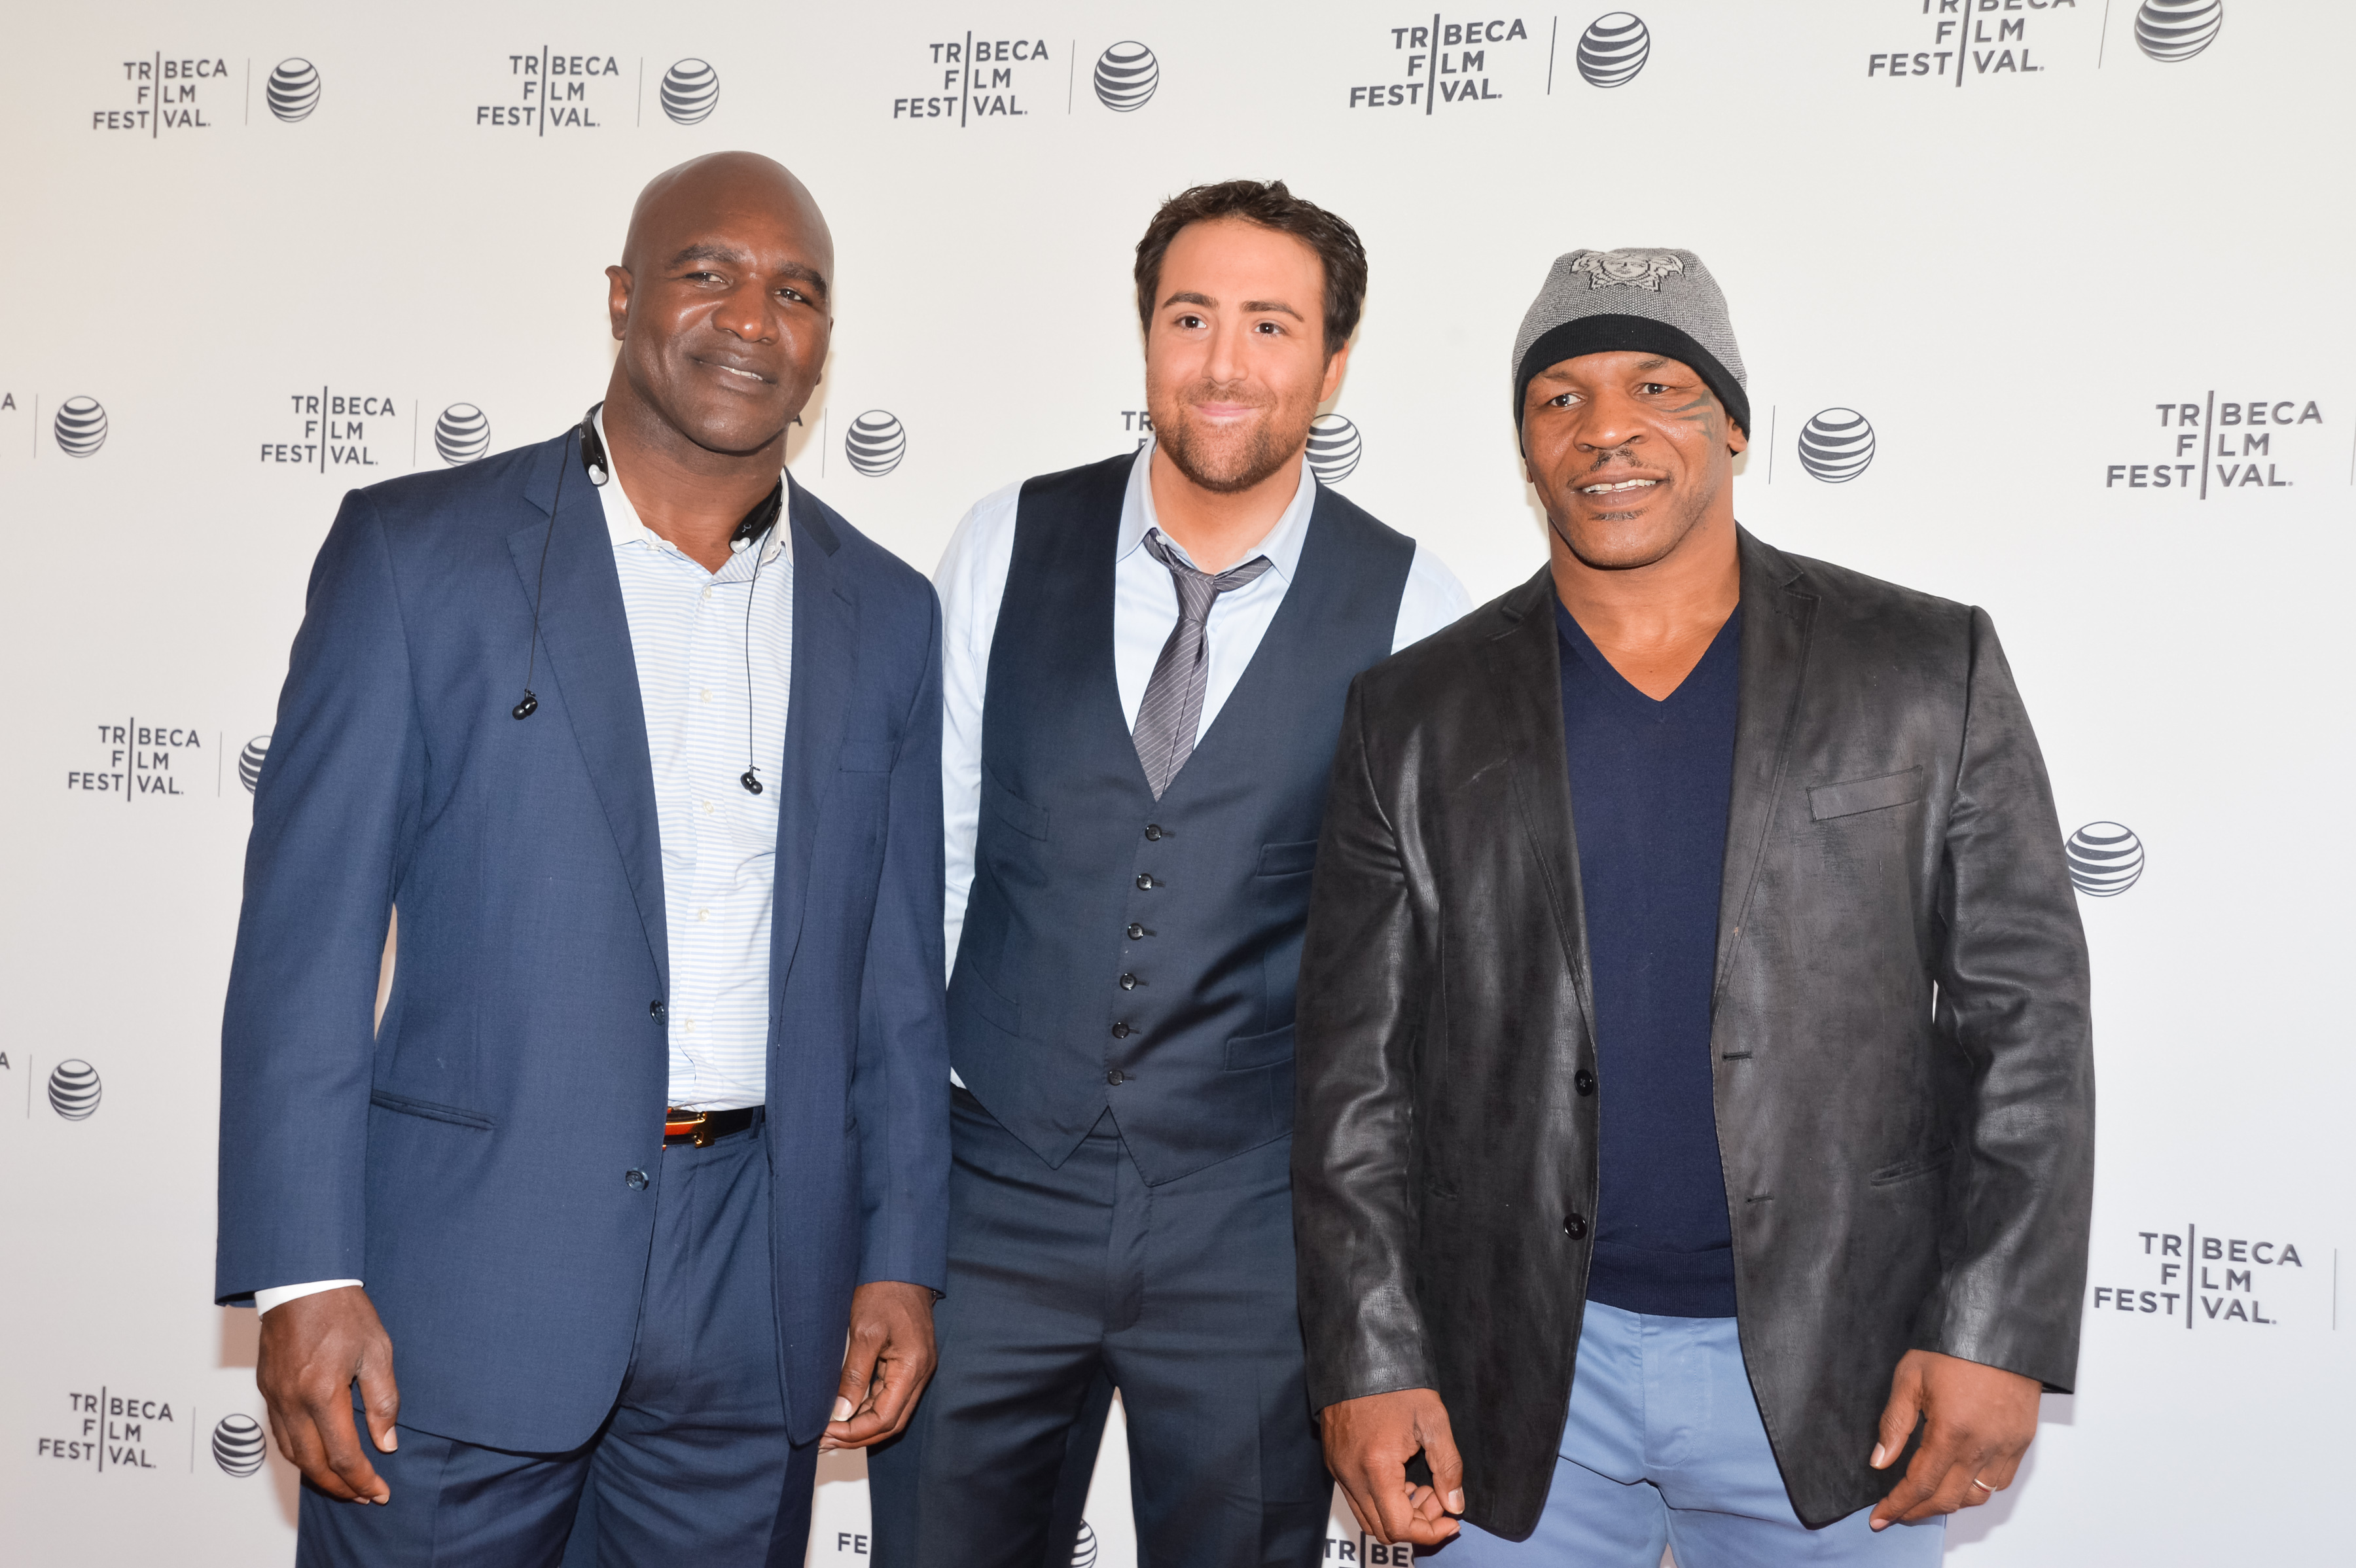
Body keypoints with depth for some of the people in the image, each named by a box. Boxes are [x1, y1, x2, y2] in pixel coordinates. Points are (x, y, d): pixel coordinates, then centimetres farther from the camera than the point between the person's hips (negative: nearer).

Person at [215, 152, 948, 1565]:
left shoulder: (885, 613, 8)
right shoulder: (416, 552, -2)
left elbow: (898, 979, 10)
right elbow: (309, 932, -5)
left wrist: (901, 1261, 5)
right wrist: (304, 1276, -11)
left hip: (756, 1291, 3)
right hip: (467, 1279, -3)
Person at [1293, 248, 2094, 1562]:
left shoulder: (1928, 670, 0)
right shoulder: (1415, 715, 2)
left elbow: (2024, 1015, -1)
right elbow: (1359, 1069, 2)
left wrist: (1998, 1333, -7)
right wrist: (1370, 1364, -4)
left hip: (1834, 1365, 0)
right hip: (1518, 1378, 1)